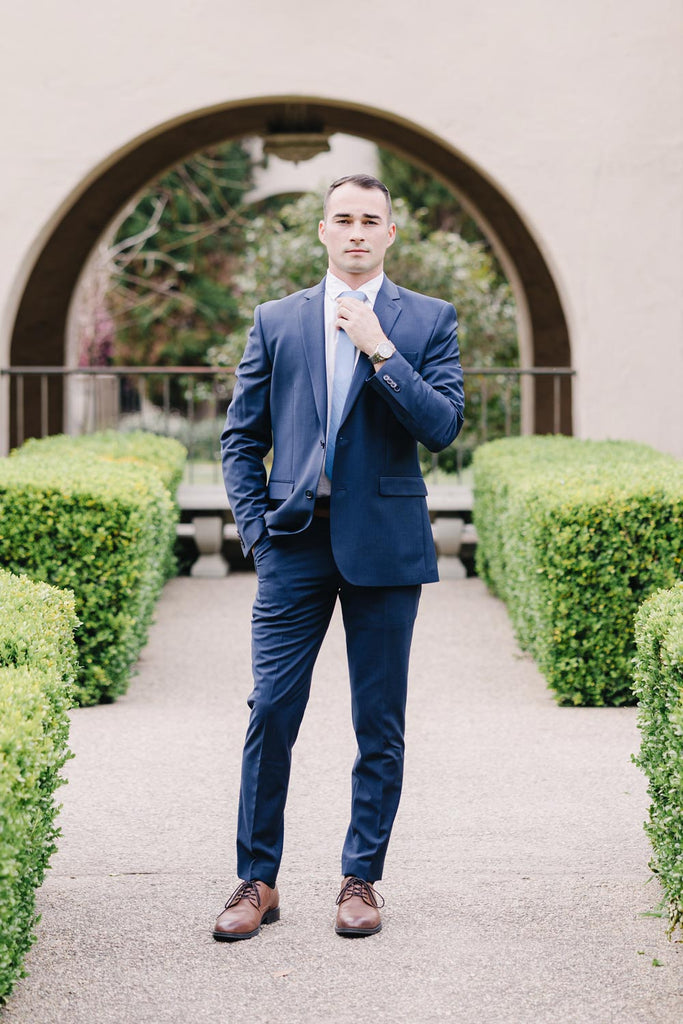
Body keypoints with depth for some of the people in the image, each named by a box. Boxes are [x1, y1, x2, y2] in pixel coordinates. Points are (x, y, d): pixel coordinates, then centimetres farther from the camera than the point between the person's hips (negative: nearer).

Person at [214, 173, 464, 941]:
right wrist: (254, 525, 1)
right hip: (295, 541, 1)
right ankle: (258, 880, 9)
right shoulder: (276, 321, 10)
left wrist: (380, 351, -13)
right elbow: (241, 436, 12)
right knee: (271, 712, -2)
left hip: (384, 544, -1)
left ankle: (361, 880, 16)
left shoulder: (429, 321, 5)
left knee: (380, 724, 4)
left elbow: (442, 427, -7)